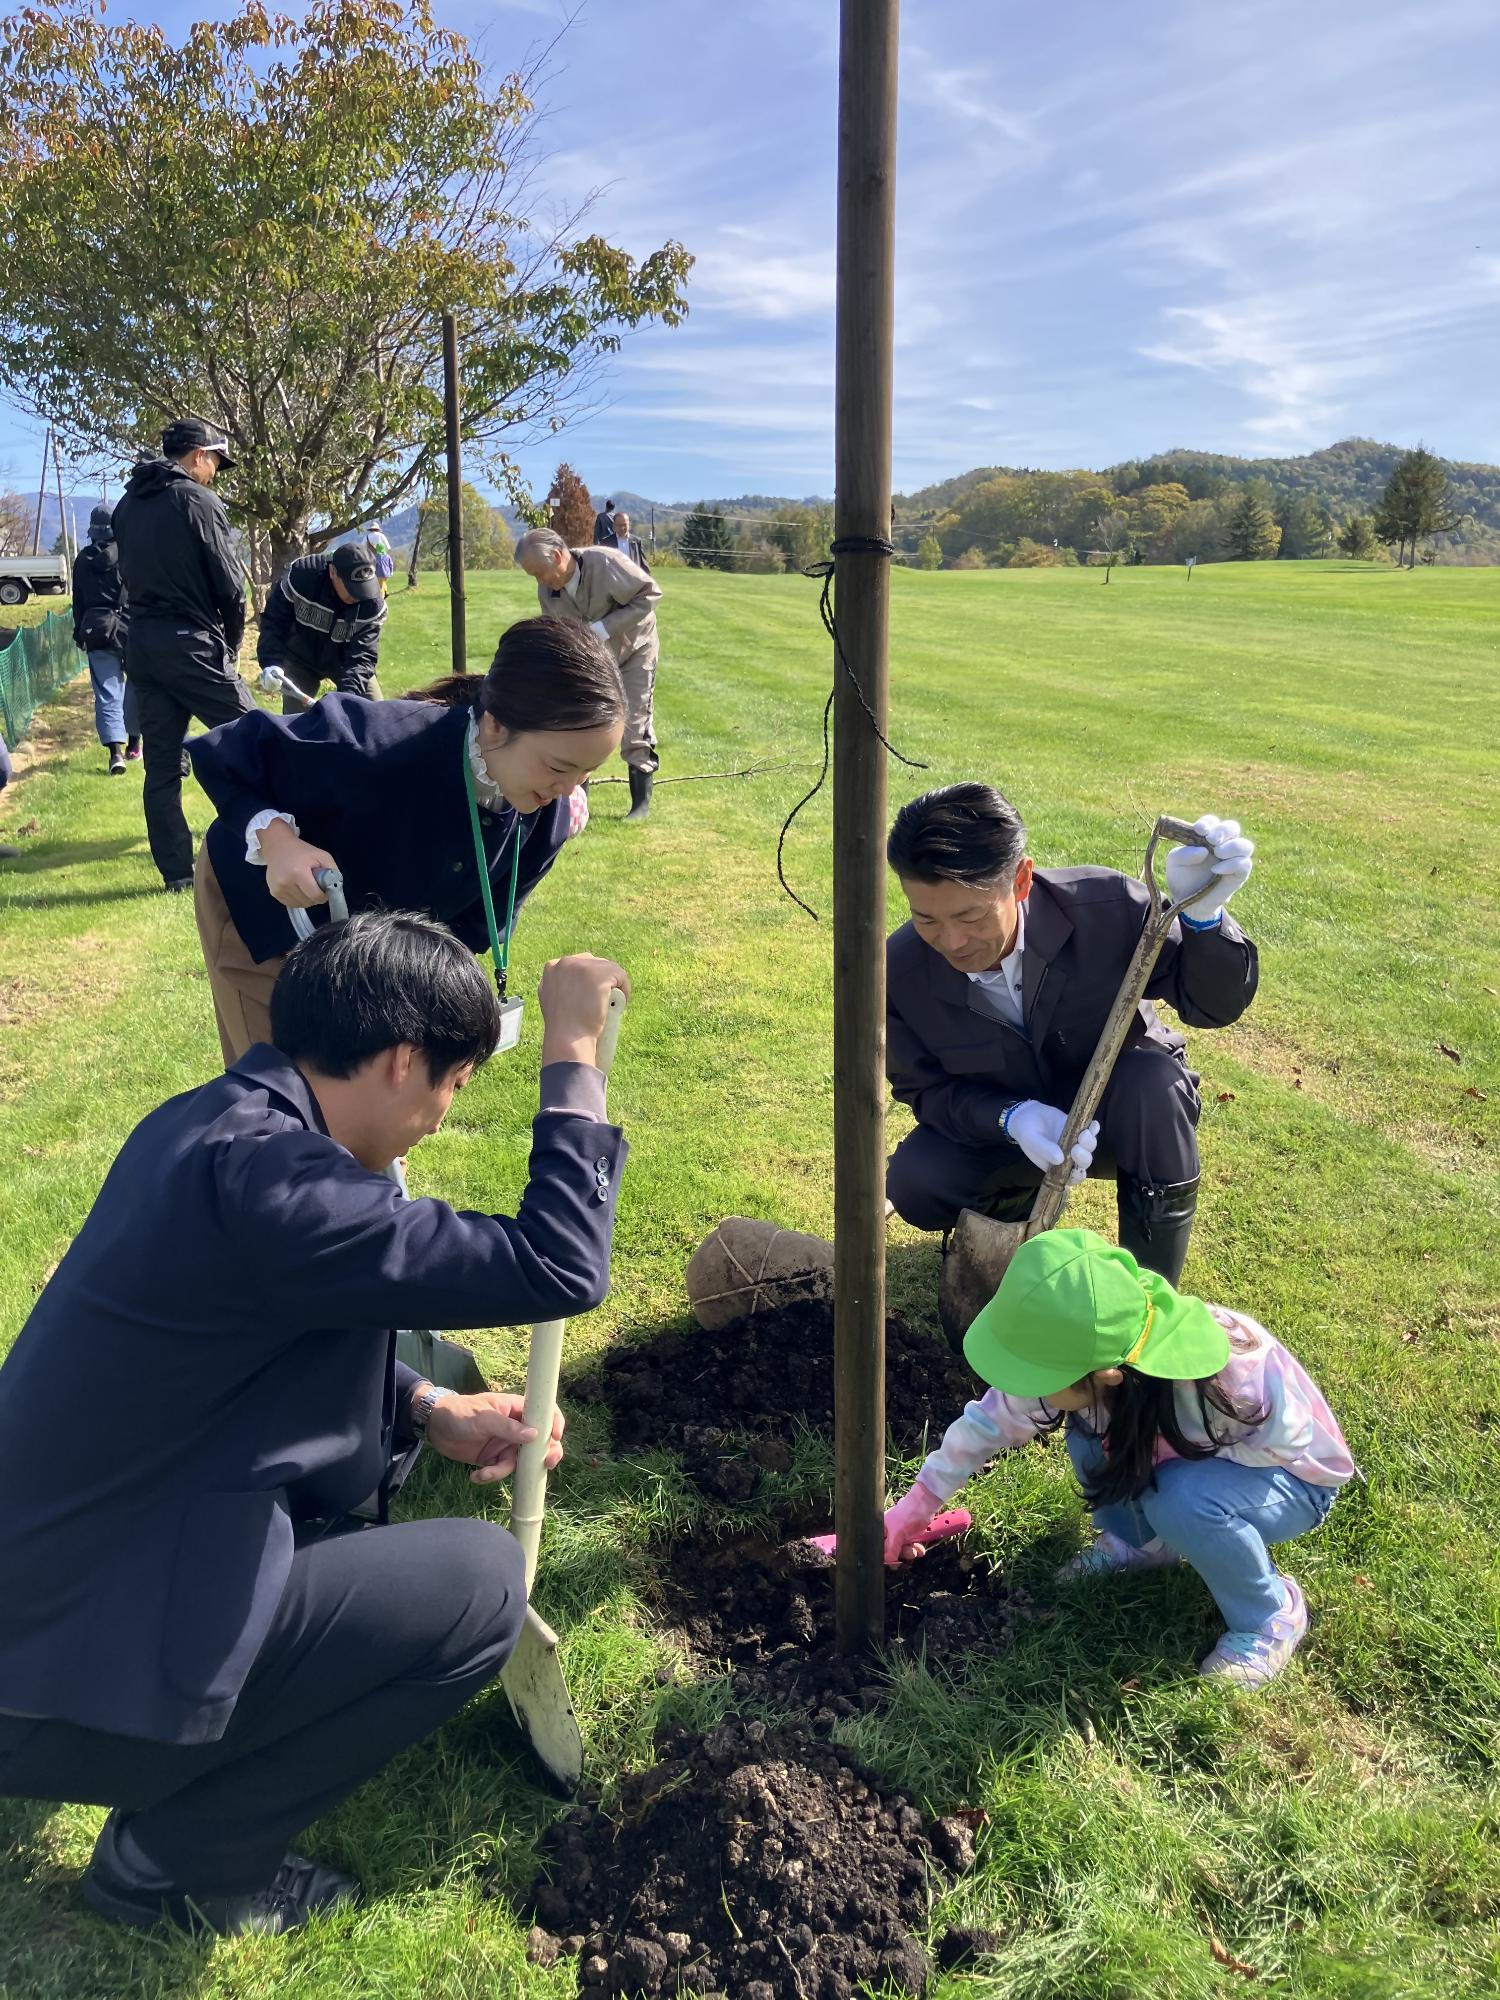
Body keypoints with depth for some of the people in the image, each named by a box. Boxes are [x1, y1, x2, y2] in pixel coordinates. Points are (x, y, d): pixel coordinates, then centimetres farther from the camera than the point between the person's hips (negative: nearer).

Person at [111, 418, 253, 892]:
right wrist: (231, 642, 4)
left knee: (161, 763, 7)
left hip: (142, 643, 7)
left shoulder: (127, 505, 13)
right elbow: (229, 583, -9)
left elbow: (131, 575, 14)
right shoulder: (197, 501, -8)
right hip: (190, 642, -7)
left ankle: (176, 870, 8)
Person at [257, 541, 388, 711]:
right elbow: (273, 622, -20)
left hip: (342, 663, 1)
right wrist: (271, 663, -34)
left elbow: (362, 656, -31)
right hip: (301, 660, -1)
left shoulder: (373, 604, -29)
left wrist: (348, 694, -48)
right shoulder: (300, 575, -31)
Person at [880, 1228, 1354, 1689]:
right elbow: (991, 1421, -12)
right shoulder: (1089, 1351, -26)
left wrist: (1172, 1452, -29)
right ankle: (1142, 1543, 7)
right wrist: (913, 1510, -7)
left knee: (1181, 1499, -34)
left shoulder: (1231, 1380, -42)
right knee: (1088, 1425, -21)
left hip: (1293, 1475, -5)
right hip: (1191, 1459, 5)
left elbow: (1287, 1442, -21)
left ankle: (1269, 1619, -6)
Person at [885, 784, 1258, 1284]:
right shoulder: (900, 970, -25)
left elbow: (1214, 1004, -21)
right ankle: (1020, 1199, 12)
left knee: (1155, 1080, -35)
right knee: (912, 1183, -25)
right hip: (1000, 1123, 1)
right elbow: (926, 1088, -13)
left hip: (1118, 1109, -1)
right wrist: (1011, 1119, -34)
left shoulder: (1108, 909, -29)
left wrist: (1203, 914, -43)